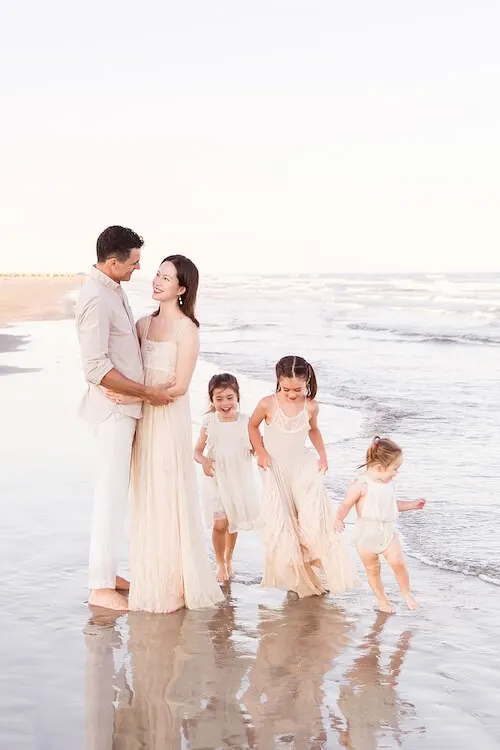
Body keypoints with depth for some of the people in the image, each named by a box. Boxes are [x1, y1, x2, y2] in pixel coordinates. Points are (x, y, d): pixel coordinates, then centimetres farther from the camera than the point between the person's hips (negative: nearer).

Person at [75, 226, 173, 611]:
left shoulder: (114, 289, 9)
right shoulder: (96, 299, -21)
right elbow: (96, 368, -24)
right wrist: (148, 392, -18)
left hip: (126, 406, 10)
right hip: (113, 408, -10)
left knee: (118, 490, 15)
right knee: (112, 492, -4)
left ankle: (108, 572, 25)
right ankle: (101, 587, 4)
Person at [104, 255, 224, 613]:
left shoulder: (186, 328, -9)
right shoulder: (145, 324, 11)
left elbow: (180, 386, -13)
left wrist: (134, 396, -18)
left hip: (171, 419, -6)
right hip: (145, 418, 7)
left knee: (169, 498, -2)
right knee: (146, 499, 10)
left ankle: (174, 583, 9)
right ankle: (152, 579, 19)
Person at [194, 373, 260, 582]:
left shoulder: (246, 422, -5)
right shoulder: (210, 423, -5)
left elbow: (255, 449, 2)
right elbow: (197, 450, 2)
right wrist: (204, 460, -19)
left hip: (240, 480, 1)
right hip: (216, 480, -1)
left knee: (234, 523, 13)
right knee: (220, 524, -9)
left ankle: (228, 558, 37)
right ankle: (220, 563, 12)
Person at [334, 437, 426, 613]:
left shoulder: (389, 483, 3)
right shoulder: (361, 485, -19)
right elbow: (346, 505, -18)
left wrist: (412, 504, 20)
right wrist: (339, 518, -37)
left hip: (388, 533, 4)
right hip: (367, 535, -4)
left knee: (398, 562, -12)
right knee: (373, 570, 8)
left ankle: (406, 594, 10)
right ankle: (382, 600, 27)